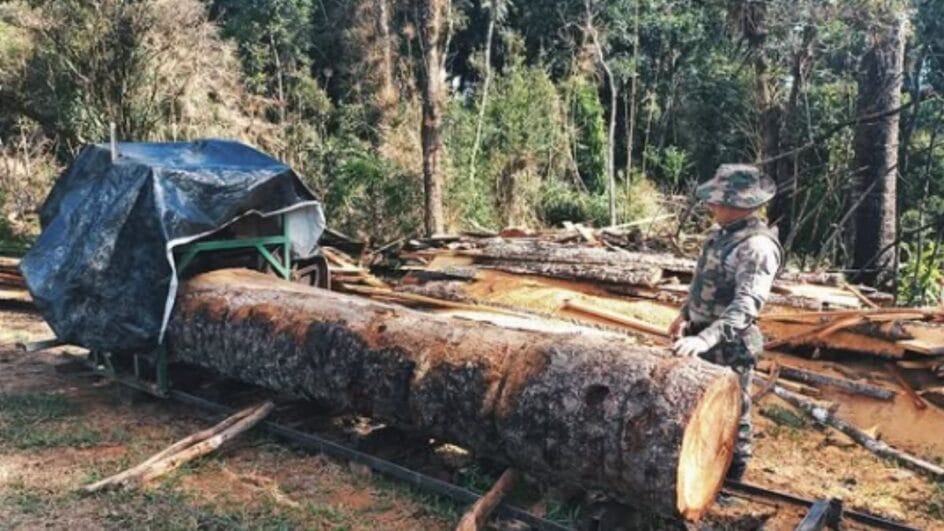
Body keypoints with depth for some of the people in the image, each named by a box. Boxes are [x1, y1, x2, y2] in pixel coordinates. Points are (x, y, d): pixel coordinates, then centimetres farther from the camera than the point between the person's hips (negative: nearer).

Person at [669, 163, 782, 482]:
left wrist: (705, 339, -41)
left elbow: (746, 305, -32)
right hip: (703, 336, 9)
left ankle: (731, 481, 23)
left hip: (729, 345, -9)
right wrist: (686, 314, 18)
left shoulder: (758, 246, -24)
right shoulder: (723, 232, 4)